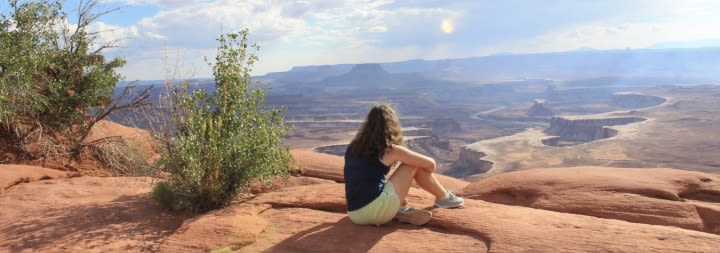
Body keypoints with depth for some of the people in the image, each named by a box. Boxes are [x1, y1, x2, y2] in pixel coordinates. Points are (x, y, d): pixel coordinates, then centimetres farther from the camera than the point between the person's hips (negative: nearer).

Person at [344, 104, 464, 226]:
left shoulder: (352, 147, 11)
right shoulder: (391, 150, -4)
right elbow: (430, 163, 8)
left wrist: (398, 195, 34)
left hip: (355, 215, 6)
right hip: (375, 210, -6)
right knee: (415, 165, 9)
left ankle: (399, 211, 12)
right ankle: (444, 197, 29)